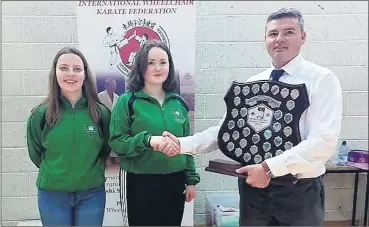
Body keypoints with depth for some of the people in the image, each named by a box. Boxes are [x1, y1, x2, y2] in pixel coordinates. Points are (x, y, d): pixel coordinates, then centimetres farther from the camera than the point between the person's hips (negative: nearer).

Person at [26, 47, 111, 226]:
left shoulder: (101, 112, -7)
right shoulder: (41, 114, -7)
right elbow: (36, 154, 7)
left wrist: (90, 172, 6)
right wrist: (56, 173, 9)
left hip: (92, 193, 0)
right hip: (52, 194, 0)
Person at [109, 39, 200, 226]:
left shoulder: (178, 102, 5)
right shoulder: (128, 101, -7)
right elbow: (116, 142, -11)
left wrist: (191, 179, 8)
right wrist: (147, 140, -26)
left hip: (175, 182, 4)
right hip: (141, 183, -3)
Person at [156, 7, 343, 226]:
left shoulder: (322, 79, -8)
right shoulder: (251, 84, 5)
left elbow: (323, 141, -19)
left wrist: (269, 167, -25)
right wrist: (182, 144, -11)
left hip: (300, 190, -3)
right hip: (253, 186, 4)